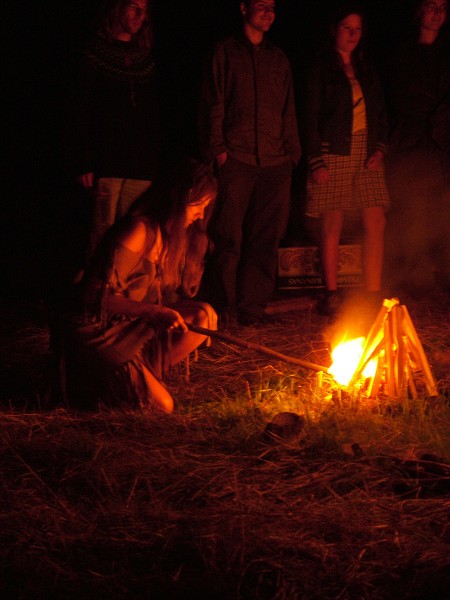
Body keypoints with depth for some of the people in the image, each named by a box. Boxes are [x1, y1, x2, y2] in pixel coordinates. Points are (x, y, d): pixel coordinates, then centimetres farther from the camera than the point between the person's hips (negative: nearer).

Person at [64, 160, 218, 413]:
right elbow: (99, 298, -23)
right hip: (101, 333, -8)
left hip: (141, 326, 8)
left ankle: (143, 374, -6)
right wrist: (154, 312, -31)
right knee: (161, 406, -20)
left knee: (206, 315, -14)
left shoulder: (174, 234, 7)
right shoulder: (139, 232, -20)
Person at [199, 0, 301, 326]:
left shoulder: (279, 59, 19)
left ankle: (252, 306, 7)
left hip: (275, 163, 4)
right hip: (236, 159, -4)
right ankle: (223, 308, 1)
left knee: (266, 240, 2)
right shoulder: (227, 51, 7)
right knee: (229, 238, -5)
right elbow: (213, 103, 2)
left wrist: (292, 152, 11)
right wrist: (217, 148, -7)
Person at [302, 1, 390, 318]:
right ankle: (332, 295, 5)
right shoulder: (321, 68, 2)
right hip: (335, 152, -5)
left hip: (367, 152, 5)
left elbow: (381, 113, 17)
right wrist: (316, 161, -11)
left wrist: (380, 147, 1)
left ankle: (373, 295, -2)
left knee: (376, 224, -4)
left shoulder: (367, 70, 17)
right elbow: (311, 116, -3)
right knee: (333, 226, -3)